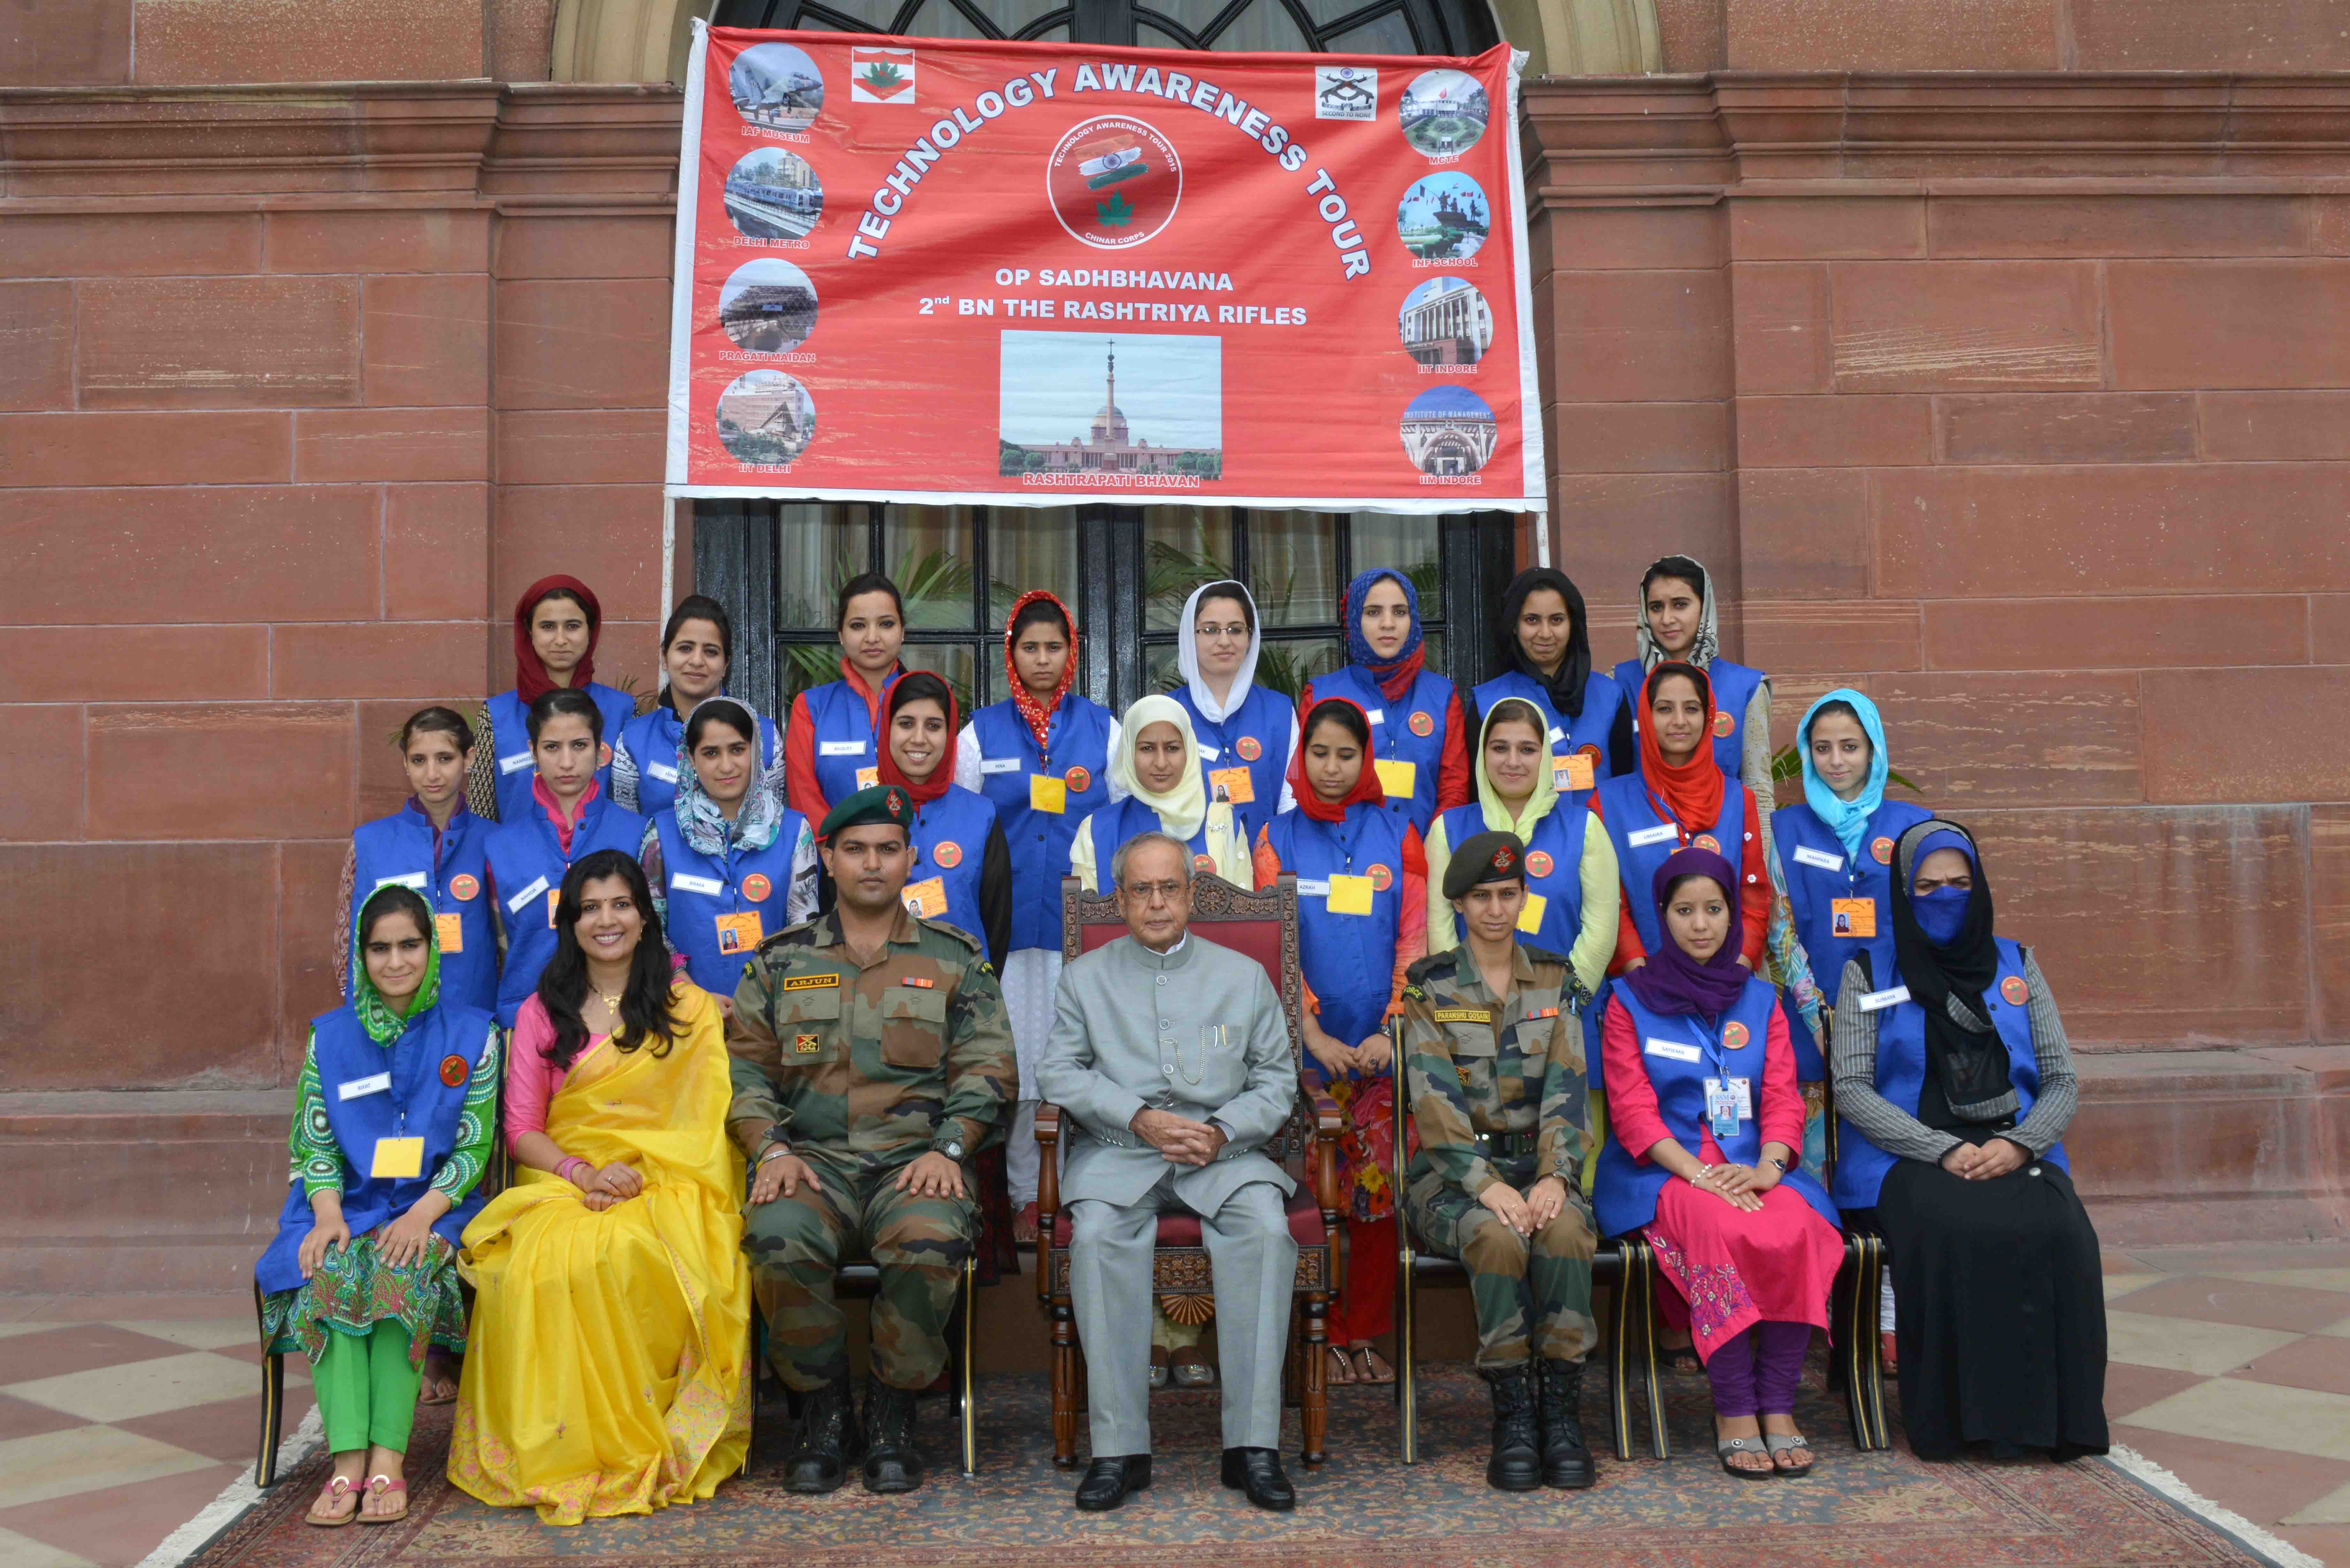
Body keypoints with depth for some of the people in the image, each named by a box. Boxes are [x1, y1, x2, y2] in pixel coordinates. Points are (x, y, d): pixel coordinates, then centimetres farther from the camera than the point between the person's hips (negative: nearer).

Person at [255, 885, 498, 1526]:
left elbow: (475, 1145, 0)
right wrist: (328, 1213, -13)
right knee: (331, 1270, -31)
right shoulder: (330, 1036, 12)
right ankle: (348, 1465, -35)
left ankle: (388, 1462, -33)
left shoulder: (472, 1033, 5)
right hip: (350, 1203, 2)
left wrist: (423, 1214, -17)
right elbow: (313, 1142, 7)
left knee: (402, 1270, -33)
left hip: (434, 1205, -2)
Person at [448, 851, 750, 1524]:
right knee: (545, 1260, -34)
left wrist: (643, 1177, -12)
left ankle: (654, 1448, -20)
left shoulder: (689, 1005, 11)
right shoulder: (541, 1014, 15)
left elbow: (705, 1116, 5)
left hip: (663, 1188, -1)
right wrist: (585, 1173, -10)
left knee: (634, 1252, -36)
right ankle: (565, 1451, -20)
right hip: (560, 1185, 2)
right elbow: (521, 1130, 9)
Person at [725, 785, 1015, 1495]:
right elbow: (746, 1066, 11)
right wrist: (771, 1147, -6)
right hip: (813, 1158, 1)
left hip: (915, 1160, -1)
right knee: (779, 1242, -32)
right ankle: (824, 1416, -8)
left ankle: (891, 1418, -9)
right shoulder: (782, 961, 17)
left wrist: (947, 1149, -8)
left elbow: (986, 1068, 7)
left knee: (932, 1246, -33)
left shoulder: (954, 958, 13)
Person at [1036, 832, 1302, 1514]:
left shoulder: (1243, 976, 16)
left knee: (1266, 1229, -31)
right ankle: (1120, 1448, -27)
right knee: (1097, 1234, -32)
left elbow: (1277, 1079, 11)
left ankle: (1253, 1446, -27)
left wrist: (1222, 1131, -8)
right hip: (1117, 1151, 0)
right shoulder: (1086, 976, 15)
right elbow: (1060, 1071, 5)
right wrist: (1141, 1119, -10)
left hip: (1223, 1151, 0)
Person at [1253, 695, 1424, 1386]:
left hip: (1383, 1044, 1)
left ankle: (1365, 1332, 14)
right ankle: (1325, 1334, 10)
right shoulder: (1280, 837, 6)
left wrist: (1392, 1030, -9)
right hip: (1309, 1042, -1)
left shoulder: (1397, 834, 8)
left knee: (1381, 1189, 2)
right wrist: (1314, 1034, -11)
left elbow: (1413, 939, 3)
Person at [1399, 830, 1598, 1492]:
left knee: (1565, 1231, -32)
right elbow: (1435, 1100, -8)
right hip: (1452, 1171, -2)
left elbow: (1567, 1089, 2)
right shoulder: (1429, 987, 2)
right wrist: (1486, 1186, -22)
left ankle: (1562, 1412, -21)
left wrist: (1554, 1176, -16)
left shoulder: (1554, 981, 10)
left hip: (1538, 1165, 2)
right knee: (1497, 1235, -35)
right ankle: (1513, 1415, -21)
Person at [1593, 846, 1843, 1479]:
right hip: (1661, 1172, -3)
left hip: (1752, 1168, 3)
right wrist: (1700, 1173, -17)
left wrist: (1768, 1168, -12)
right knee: (1724, 1231, -35)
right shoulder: (1629, 1001, 8)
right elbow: (1633, 1112, -2)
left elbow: (1783, 1097, 9)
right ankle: (1733, 1409, -26)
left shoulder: (1760, 999, 19)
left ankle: (1778, 1405, -24)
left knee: (1797, 1230, -31)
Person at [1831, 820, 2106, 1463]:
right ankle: (1966, 1414, -22)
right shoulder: (1870, 973, 9)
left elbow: (2063, 1081, 12)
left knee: (2060, 1231, -30)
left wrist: (2018, 1144, -10)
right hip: (1905, 1159, -2)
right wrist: (1944, 1150, -14)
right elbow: (1851, 1088, -2)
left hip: (2013, 1155, 2)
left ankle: (2053, 1413, -18)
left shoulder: (2016, 966, 17)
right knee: (1956, 1231, -34)